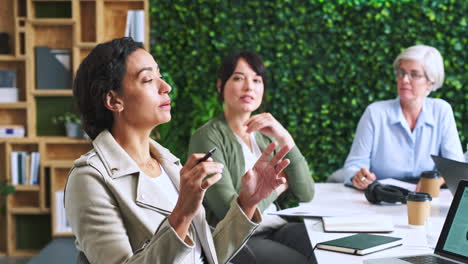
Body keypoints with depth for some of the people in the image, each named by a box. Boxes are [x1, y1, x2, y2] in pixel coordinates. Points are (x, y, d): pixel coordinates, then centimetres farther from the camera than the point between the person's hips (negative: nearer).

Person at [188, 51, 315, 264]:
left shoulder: (266, 136, 13)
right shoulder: (207, 137, -7)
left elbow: (306, 194, 2)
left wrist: (285, 139, -9)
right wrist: (278, 186, -2)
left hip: (275, 230, 6)